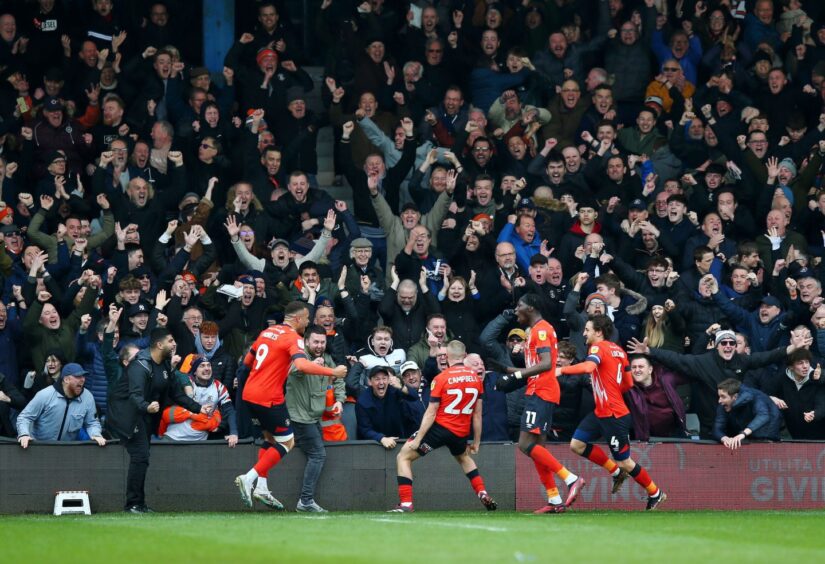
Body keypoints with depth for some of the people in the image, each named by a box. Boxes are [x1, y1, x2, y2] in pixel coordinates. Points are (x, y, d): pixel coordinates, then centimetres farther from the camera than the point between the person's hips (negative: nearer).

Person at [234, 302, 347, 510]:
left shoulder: (267, 332, 13)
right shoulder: (292, 337, -10)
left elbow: (247, 361, 22)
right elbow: (302, 365, -28)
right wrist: (332, 372, -22)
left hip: (249, 394, 8)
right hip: (269, 398, -8)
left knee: (270, 439, 20)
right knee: (287, 443, 4)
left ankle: (260, 488, 14)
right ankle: (250, 478, -6)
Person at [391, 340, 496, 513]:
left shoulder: (441, 378, -12)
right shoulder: (475, 378, 2)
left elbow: (431, 413, -13)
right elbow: (477, 414, 6)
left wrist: (417, 439, -10)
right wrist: (476, 442, 14)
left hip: (440, 427, -5)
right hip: (461, 432, 5)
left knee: (403, 457, 6)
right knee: (464, 458, 36)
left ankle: (406, 504, -6)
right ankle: (483, 495, 23)